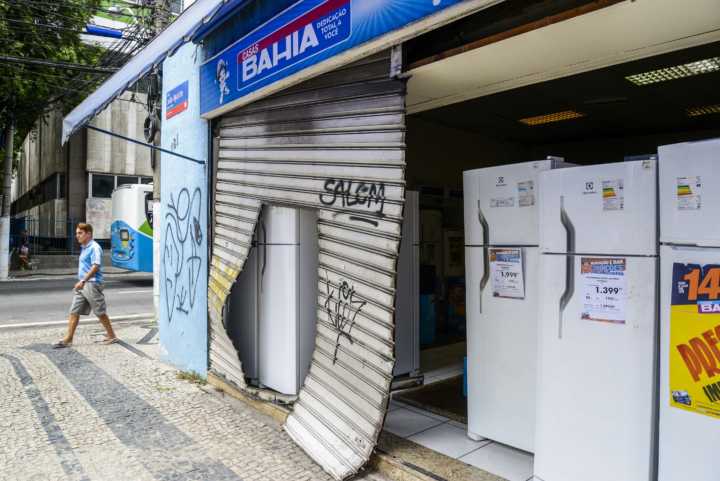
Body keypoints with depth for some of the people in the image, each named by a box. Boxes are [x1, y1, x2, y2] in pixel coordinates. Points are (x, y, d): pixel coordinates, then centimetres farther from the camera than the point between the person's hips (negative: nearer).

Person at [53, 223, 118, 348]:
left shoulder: (94, 248, -13)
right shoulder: (84, 248, 16)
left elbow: (95, 266, -23)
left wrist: (83, 281, -27)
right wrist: (81, 282, 21)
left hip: (92, 284, -9)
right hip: (82, 285, 9)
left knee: (100, 313, 1)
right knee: (74, 312, 5)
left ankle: (112, 336, 13)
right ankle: (68, 339, 8)